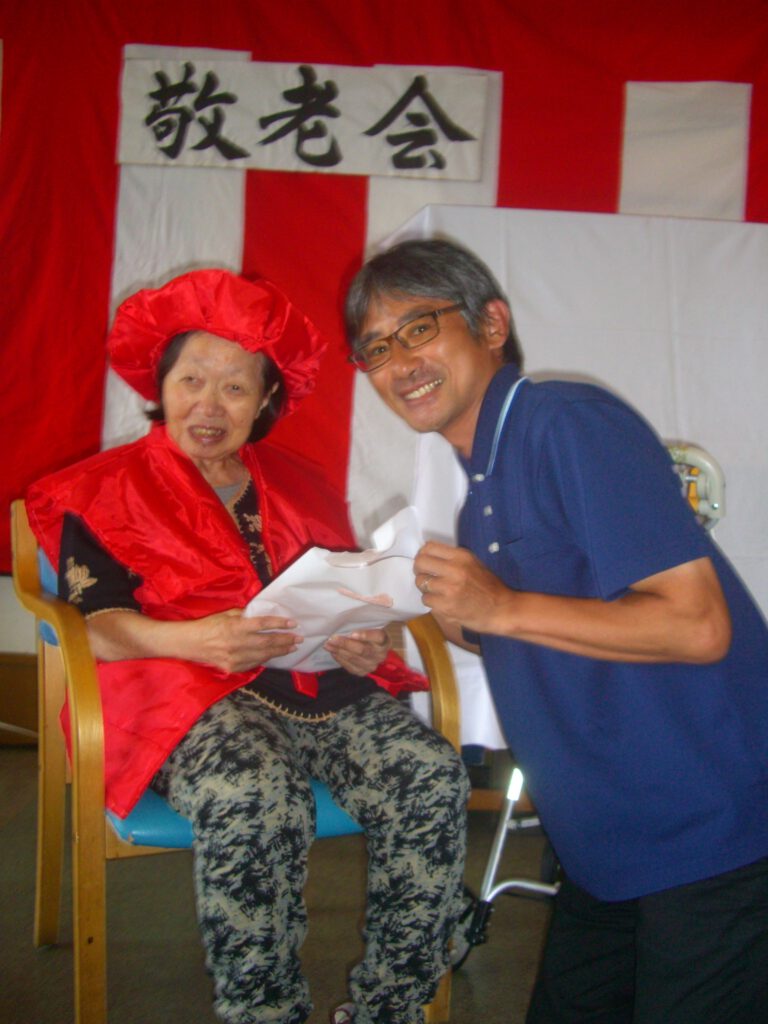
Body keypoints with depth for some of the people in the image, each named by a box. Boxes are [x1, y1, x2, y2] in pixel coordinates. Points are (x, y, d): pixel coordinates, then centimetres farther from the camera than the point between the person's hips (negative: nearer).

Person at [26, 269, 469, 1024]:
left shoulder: (297, 486, 27)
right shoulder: (103, 491, 14)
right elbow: (91, 622, -1)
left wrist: (365, 645, -6)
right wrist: (196, 639, -21)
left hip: (324, 683, 4)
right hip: (197, 697, -4)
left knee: (431, 776, -26)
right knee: (254, 798, -38)